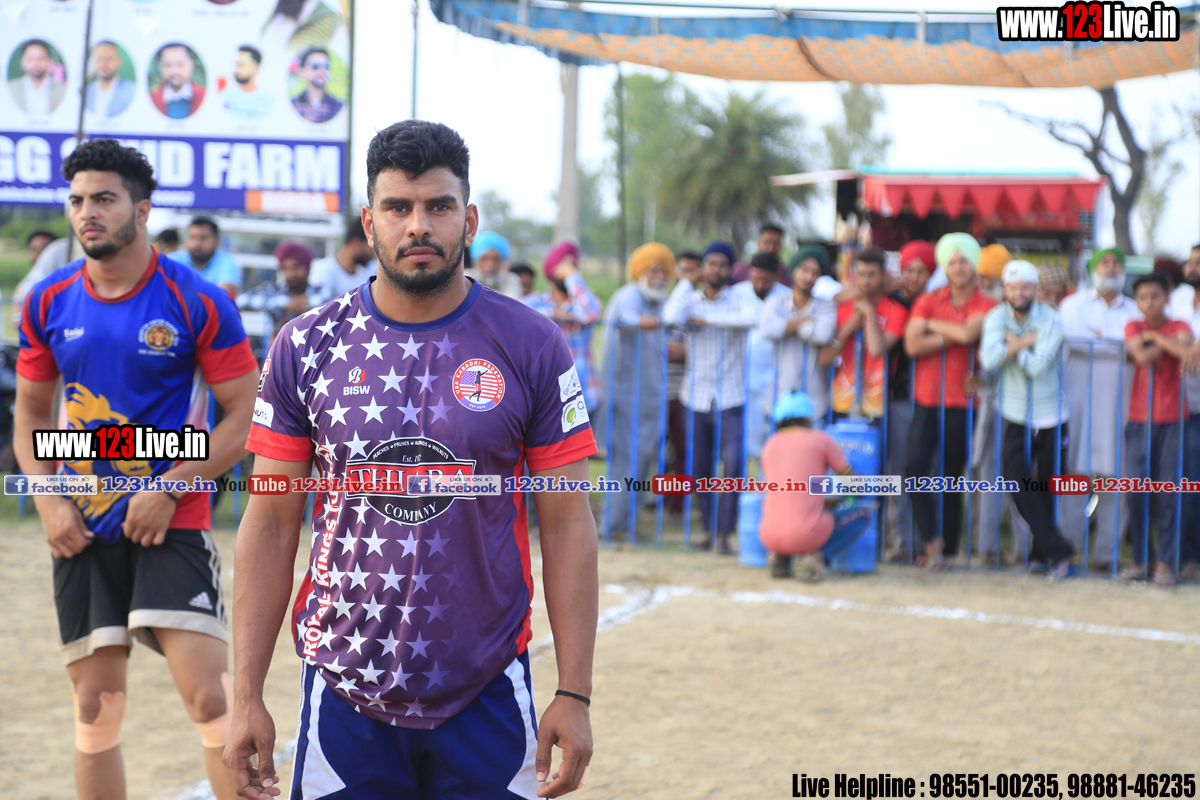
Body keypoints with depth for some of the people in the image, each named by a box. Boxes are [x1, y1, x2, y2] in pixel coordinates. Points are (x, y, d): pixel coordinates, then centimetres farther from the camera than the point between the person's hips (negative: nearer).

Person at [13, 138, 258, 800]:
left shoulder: (197, 302, -8)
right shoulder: (48, 303, 6)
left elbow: (246, 415, -6)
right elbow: (31, 412, 15)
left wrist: (169, 489, -14)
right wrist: (49, 502, 0)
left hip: (171, 522, -4)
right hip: (83, 531, 4)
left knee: (210, 697, -14)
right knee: (95, 708, 8)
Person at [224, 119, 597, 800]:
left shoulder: (532, 347, -2)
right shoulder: (305, 347, 0)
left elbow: (567, 525, -2)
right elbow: (271, 526, 2)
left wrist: (575, 694, -7)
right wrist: (248, 695, -2)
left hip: (488, 694, -1)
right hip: (344, 692, 1)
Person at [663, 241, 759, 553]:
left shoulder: (738, 301, 0)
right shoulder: (690, 300, 6)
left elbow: (751, 318, -24)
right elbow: (672, 317, -17)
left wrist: (707, 319, -19)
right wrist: (686, 283, -5)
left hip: (730, 399, -2)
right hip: (697, 396, 2)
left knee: (733, 461, -16)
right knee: (699, 467, 6)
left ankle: (724, 533, -10)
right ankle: (709, 530, 19)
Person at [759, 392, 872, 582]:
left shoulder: (770, 445, 16)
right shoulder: (821, 439, 5)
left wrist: (828, 502, 38)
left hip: (770, 537, 5)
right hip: (808, 535, -5)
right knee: (865, 512, 16)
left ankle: (780, 558, 9)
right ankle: (821, 557, -5)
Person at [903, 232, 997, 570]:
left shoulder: (985, 306, 1)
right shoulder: (928, 301, 8)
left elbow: (968, 333, -19)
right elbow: (912, 345, -6)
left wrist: (933, 325, -5)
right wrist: (951, 336, -12)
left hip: (962, 402, -2)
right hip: (926, 399, 2)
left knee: (951, 476, 3)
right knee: (916, 467, -14)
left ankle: (947, 547, 13)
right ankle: (931, 540, -8)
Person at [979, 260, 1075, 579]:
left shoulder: (1051, 321, -9)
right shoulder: (997, 317, -3)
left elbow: (1037, 365, -21)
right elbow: (989, 359, -19)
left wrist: (1013, 345, -10)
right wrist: (1025, 342, -18)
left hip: (1051, 418, -1)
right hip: (1016, 417, 1)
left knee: (1046, 488, 8)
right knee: (1018, 483, -12)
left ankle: (1042, 550, 27)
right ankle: (1057, 552, -8)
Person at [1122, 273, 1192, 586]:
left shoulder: (1180, 327, 3)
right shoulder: (1133, 327, 6)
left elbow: (1187, 353, -20)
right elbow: (1141, 356, -14)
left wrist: (1156, 337, -10)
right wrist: (1167, 344, -6)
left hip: (1171, 420, -1)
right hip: (1139, 419, 1)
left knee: (1167, 491, -3)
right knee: (1136, 490, -4)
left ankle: (1165, 562, 4)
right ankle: (1140, 560, 8)